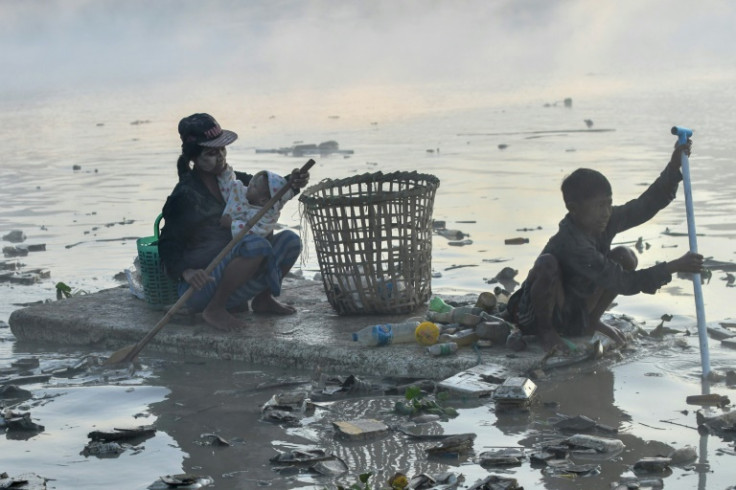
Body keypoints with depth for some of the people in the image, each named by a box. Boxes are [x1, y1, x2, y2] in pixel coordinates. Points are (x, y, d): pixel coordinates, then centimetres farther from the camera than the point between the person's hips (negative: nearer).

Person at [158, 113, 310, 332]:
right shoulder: (186, 195, -14)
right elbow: (168, 245, -16)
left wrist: (291, 183, -15)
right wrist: (186, 272, -35)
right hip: (202, 286, -8)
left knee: (290, 240, -3)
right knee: (256, 245, -31)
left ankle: (262, 299, 12)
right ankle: (214, 310, -19)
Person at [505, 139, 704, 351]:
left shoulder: (606, 222, -11)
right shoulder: (572, 245, -35)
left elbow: (646, 205, -6)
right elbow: (624, 283, -36)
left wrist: (674, 167, -19)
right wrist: (674, 267, -38)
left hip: (576, 312, 8)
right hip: (535, 315, -8)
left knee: (625, 257, -6)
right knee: (547, 264, -39)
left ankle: (592, 321, 9)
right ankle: (545, 331, -13)